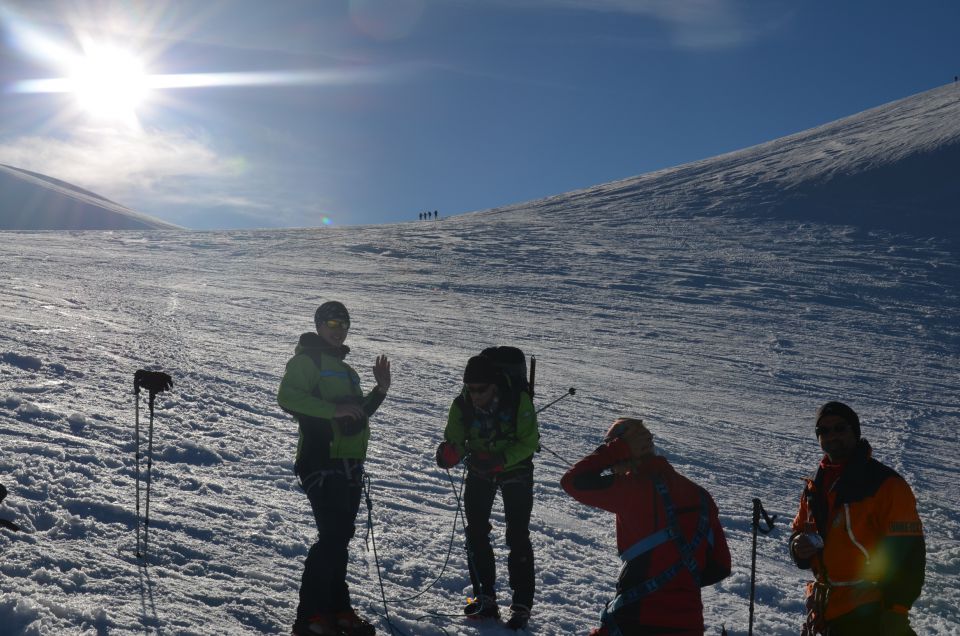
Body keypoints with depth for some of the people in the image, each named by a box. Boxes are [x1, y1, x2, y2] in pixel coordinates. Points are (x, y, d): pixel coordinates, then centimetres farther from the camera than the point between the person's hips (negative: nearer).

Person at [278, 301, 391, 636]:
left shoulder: (345, 370, 23)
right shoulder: (307, 360, -4)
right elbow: (288, 397, -19)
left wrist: (380, 390, 13)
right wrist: (333, 409, -24)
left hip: (349, 463, 9)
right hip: (321, 461, -9)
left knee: (340, 535, 12)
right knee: (333, 535, -14)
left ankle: (336, 608, 20)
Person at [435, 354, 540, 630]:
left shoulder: (518, 401, -27)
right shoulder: (462, 404, -19)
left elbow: (530, 442, -23)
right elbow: (455, 439, -17)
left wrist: (501, 459, -37)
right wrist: (450, 452, -41)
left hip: (515, 471, -3)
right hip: (479, 472, 3)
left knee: (517, 537, -5)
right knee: (476, 534, 3)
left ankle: (521, 604, 5)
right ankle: (485, 598, 16)